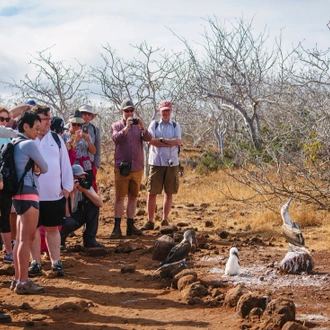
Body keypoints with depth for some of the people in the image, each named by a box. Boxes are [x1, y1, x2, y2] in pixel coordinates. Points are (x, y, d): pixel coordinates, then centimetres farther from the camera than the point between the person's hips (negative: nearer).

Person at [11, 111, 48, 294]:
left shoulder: (16, 144, 14)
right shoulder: (29, 144, -13)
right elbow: (44, 168, -5)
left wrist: (34, 169, 3)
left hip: (20, 194, 10)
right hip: (28, 194, -10)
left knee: (20, 239, 13)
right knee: (27, 239, -9)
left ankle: (17, 279, 18)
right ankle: (23, 282, -9)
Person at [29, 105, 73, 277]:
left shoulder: (56, 139, 5)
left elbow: (65, 163, 7)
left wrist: (67, 186, 2)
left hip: (55, 194, 2)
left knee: (52, 228, 9)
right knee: (33, 228, 8)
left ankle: (56, 262, 14)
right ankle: (36, 262, 17)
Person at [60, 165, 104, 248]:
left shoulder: (85, 186, -8)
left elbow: (100, 203, -19)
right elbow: (66, 214, -32)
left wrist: (85, 190, -26)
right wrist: (71, 192, -34)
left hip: (77, 216, 6)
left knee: (94, 204, -15)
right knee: (69, 222, -40)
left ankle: (89, 239, -7)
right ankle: (60, 239, -2)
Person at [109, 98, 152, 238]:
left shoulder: (138, 125, 11)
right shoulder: (116, 126, 4)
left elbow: (148, 138, -6)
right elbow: (116, 138, -16)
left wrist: (142, 128, -23)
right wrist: (126, 127, -27)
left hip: (137, 168, 3)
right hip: (121, 167, -3)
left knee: (133, 197, 7)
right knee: (119, 197, -3)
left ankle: (130, 226, 13)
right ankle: (117, 227, -1)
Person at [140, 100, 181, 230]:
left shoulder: (175, 126, 11)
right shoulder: (154, 124, 8)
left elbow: (178, 141, -6)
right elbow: (151, 140, -9)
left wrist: (161, 139, -10)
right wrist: (170, 142, -9)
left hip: (172, 163, 1)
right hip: (156, 162, -1)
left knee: (169, 193, 5)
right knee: (152, 193, -2)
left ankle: (165, 220, 12)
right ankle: (150, 221, 5)